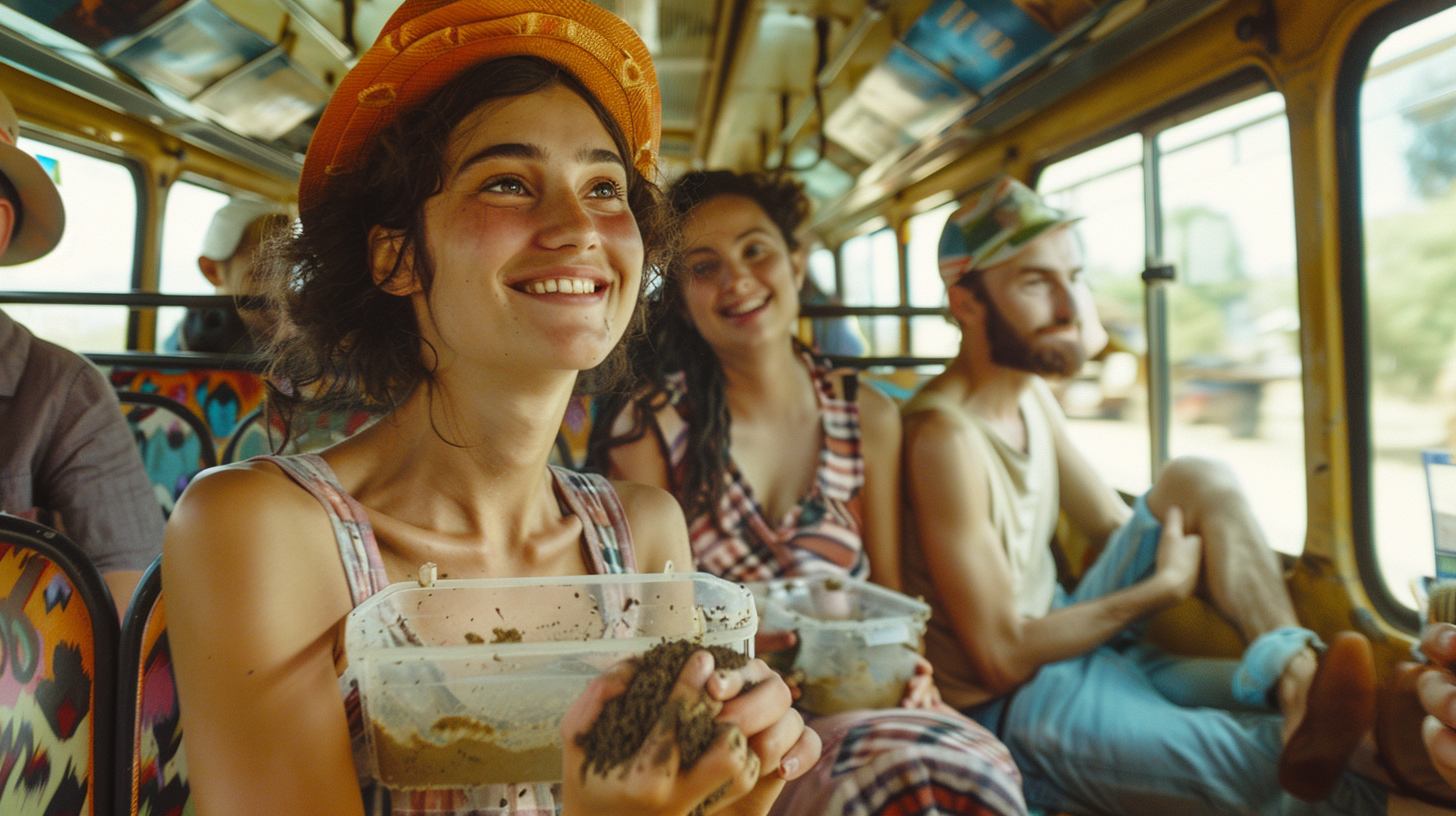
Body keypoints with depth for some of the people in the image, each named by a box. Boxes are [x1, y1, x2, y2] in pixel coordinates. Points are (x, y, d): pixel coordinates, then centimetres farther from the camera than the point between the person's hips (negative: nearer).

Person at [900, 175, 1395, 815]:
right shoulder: (946, 435, -25)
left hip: (1063, 638, 9)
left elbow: (1118, 525, 10)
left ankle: (1300, 684, -23)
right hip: (1012, 708, -9)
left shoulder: (1031, 393, 4)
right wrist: (1165, 588, -13)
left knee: (1198, 482, -9)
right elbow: (1003, 658, -23)